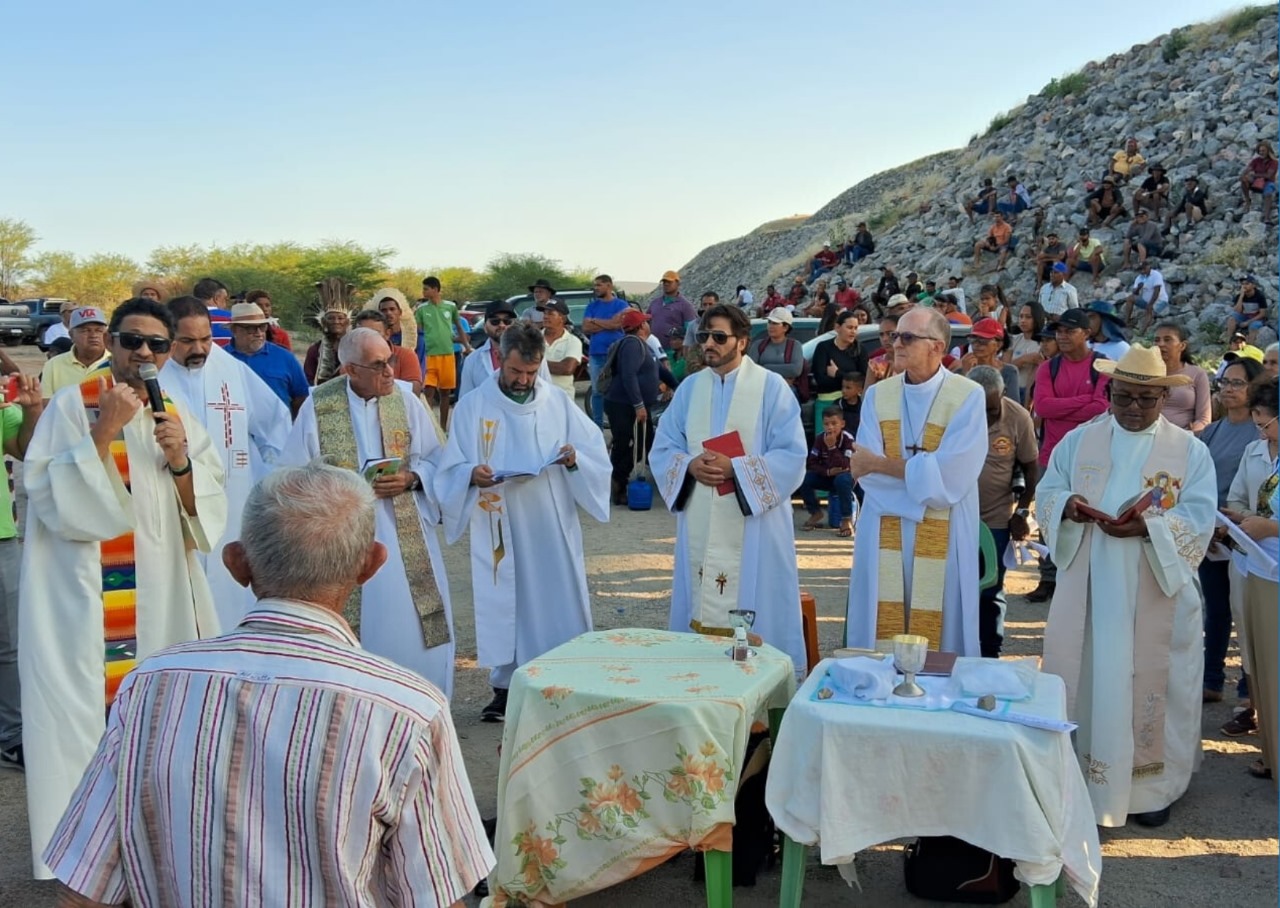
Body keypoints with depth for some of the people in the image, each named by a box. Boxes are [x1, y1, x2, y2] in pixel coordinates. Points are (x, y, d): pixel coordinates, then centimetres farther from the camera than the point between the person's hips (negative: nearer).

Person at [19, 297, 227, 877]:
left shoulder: (178, 417, 9)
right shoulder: (71, 405, -4)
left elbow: (207, 516, 5)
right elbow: (52, 500, -14)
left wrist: (180, 462, -12)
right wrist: (103, 433, -22)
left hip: (164, 599, 5)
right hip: (84, 602, -4)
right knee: (90, 718, -1)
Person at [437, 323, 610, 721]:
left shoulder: (559, 403, 6)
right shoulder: (472, 406, 1)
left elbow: (597, 453, 5)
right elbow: (451, 469, 0)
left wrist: (576, 458, -17)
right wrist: (472, 474, -22)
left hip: (551, 527, 1)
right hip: (499, 530, -1)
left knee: (559, 601, 4)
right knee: (503, 604, 4)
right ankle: (504, 687, 18)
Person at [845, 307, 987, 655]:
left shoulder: (968, 397, -7)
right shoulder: (877, 395, 6)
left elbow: (950, 477, -16)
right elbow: (864, 471, -3)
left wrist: (880, 463, -8)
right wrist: (924, 473, -13)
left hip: (942, 537, -3)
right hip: (884, 533, 3)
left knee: (936, 635, 5)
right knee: (880, 632, 6)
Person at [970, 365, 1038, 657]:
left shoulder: (1019, 418, -10)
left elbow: (1030, 468, 2)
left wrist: (1022, 512, -2)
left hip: (996, 519, 0)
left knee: (990, 592, 6)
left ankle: (989, 655, 18)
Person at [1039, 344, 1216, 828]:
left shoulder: (1190, 451, 0)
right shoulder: (1079, 440, 7)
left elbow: (1199, 521, -7)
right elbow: (1046, 491, 6)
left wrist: (1147, 526, -25)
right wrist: (1066, 505, -17)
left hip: (1157, 597, -1)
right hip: (1086, 593, 2)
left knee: (1150, 684, 5)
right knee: (1084, 679, 7)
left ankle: (1151, 786, 20)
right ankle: (1075, 776, 22)